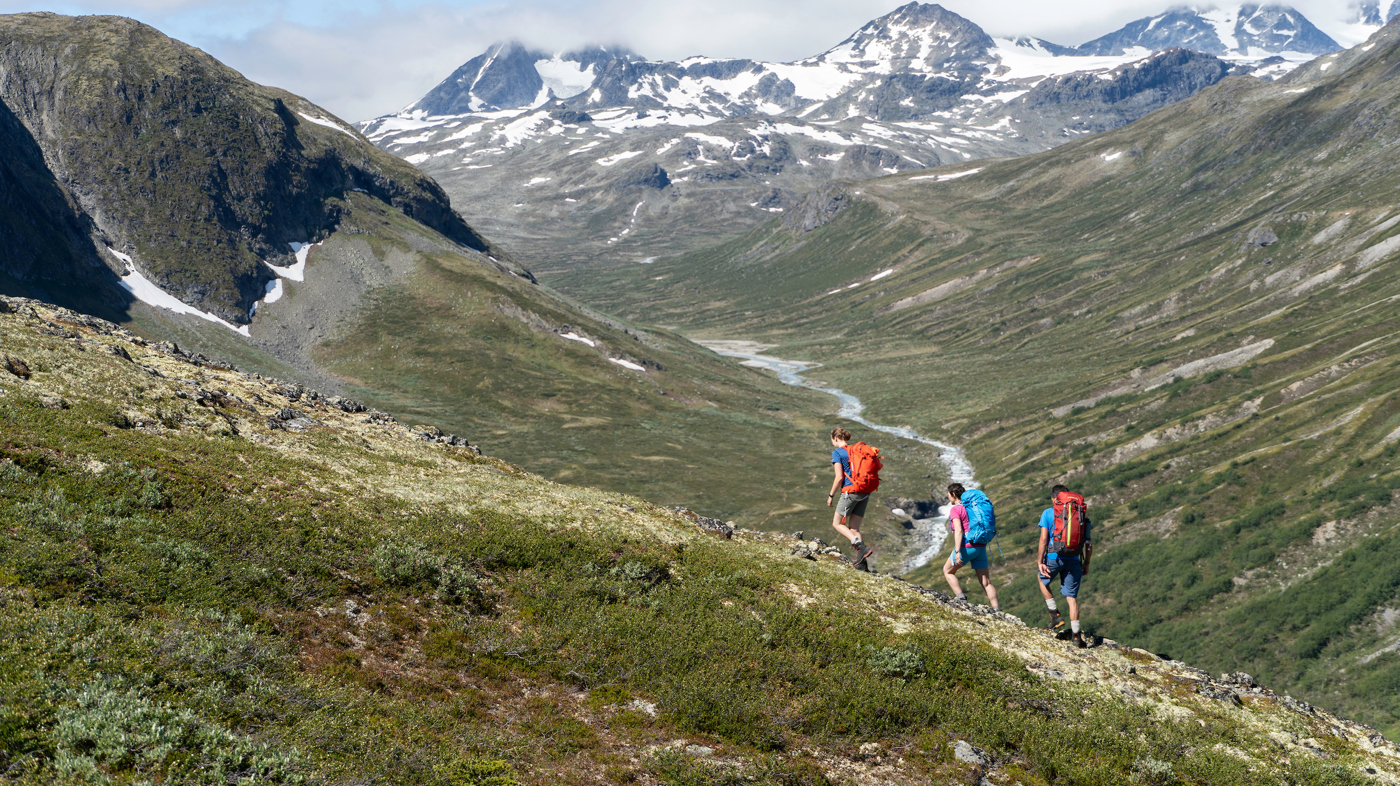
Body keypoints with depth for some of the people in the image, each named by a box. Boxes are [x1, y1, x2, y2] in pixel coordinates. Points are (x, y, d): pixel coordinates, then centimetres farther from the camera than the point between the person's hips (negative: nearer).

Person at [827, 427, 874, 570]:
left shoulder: (837, 452, -6)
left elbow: (839, 477, -12)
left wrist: (831, 495, -2)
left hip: (850, 491, -7)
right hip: (865, 493, 7)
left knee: (837, 524, 9)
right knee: (854, 528, 11)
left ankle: (862, 548, -12)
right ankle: (861, 563, 1)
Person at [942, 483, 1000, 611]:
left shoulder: (955, 509, -6)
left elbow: (958, 531, -18)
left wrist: (957, 552, -24)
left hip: (966, 546, -7)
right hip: (980, 547, 7)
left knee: (947, 571, 15)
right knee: (986, 582, 6)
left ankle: (960, 597, 2)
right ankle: (996, 609, -4)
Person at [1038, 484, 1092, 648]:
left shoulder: (1048, 513, 0)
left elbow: (1043, 539, -9)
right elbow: (1088, 542, 8)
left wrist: (1040, 562, -6)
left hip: (1053, 557, -2)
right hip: (1073, 559, 2)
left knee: (1043, 581, 27)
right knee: (1072, 597, 6)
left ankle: (1055, 615, 17)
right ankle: (1076, 634, 0)